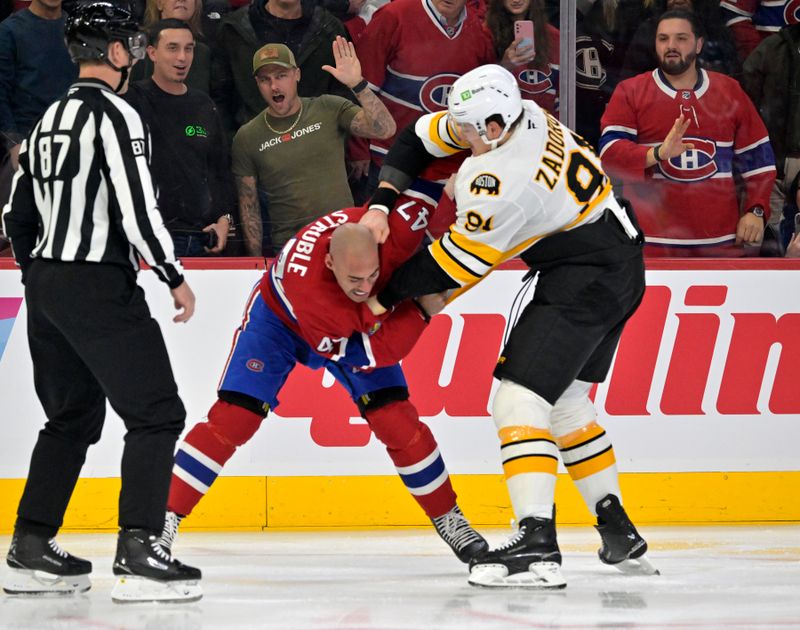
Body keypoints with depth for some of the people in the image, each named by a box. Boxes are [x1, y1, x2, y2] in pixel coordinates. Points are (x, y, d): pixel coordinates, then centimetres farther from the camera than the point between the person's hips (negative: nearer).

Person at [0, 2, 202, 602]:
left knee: (73, 415, 19)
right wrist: (175, 278, -8)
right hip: (99, 285, -9)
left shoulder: (49, 120, 15)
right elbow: (137, 209, -19)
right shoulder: (114, 115, -12)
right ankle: (138, 554, -14)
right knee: (157, 414, -6)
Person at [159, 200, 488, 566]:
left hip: (358, 323, 4)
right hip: (278, 316, -4)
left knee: (397, 419, -5)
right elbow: (374, 353, -37)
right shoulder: (307, 284, -46)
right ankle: (166, 515, -6)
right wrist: (422, 310, -37)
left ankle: (448, 519, 11)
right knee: (233, 418, -14)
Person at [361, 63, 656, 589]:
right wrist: (382, 206, 4)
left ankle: (537, 545, -24)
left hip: (587, 279, -11)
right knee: (565, 398, 19)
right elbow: (421, 137, 11)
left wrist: (387, 298, -1)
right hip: (619, 266, 11)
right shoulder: (518, 112, -1)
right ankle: (619, 533, 23)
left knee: (521, 398, -15)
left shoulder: (503, 184, -26)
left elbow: (454, 265, -14)